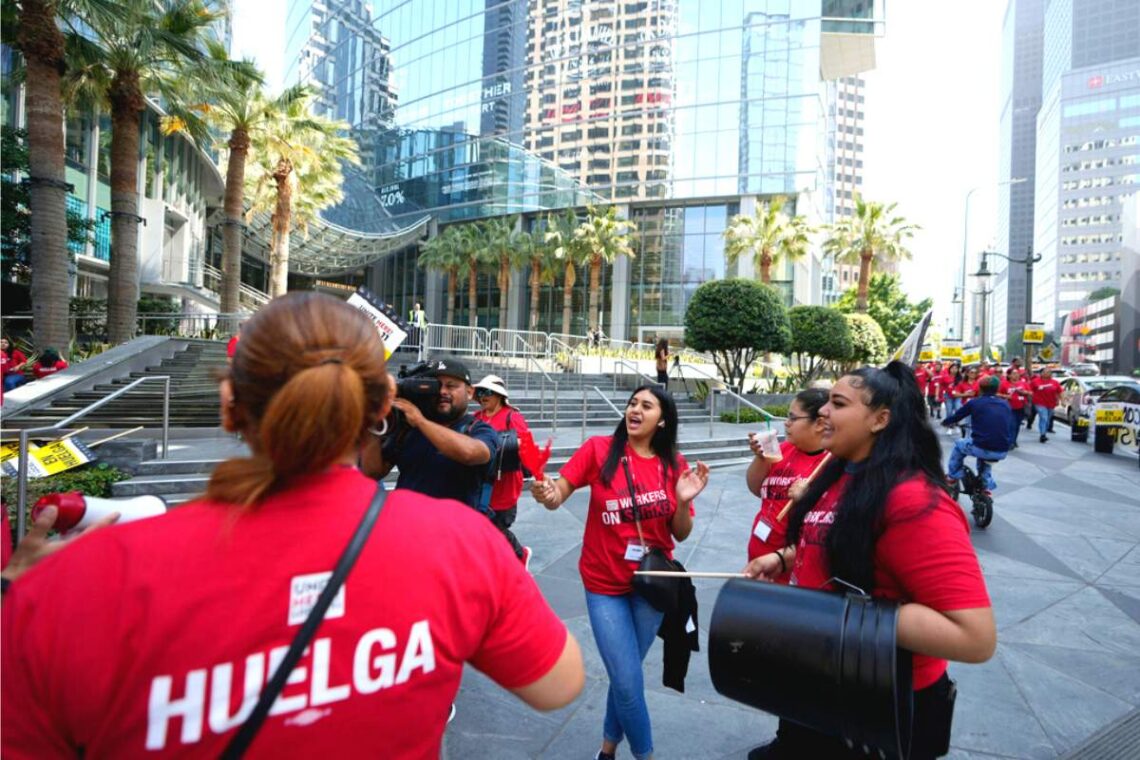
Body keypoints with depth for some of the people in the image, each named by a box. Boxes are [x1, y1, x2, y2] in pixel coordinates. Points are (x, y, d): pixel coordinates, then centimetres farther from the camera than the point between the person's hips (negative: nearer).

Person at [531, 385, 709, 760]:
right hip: (605, 583, -2)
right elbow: (558, 494, -14)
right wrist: (548, 494, -37)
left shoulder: (673, 463, -5)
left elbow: (681, 534, 0)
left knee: (624, 676, 19)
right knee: (628, 682, 1)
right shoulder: (599, 449, -12)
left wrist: (683, 501, -20)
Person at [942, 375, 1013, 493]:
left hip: (982, 448, -4)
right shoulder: (1006, 404, 13)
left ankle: (952, 477, 30)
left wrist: (945, 422, 35)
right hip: (1003, 452, 4)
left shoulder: (974, 402, 2)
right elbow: (1010, 427, 20)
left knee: (959, 444, 28)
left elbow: (956, 416, 13)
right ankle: (986, 486, 37)